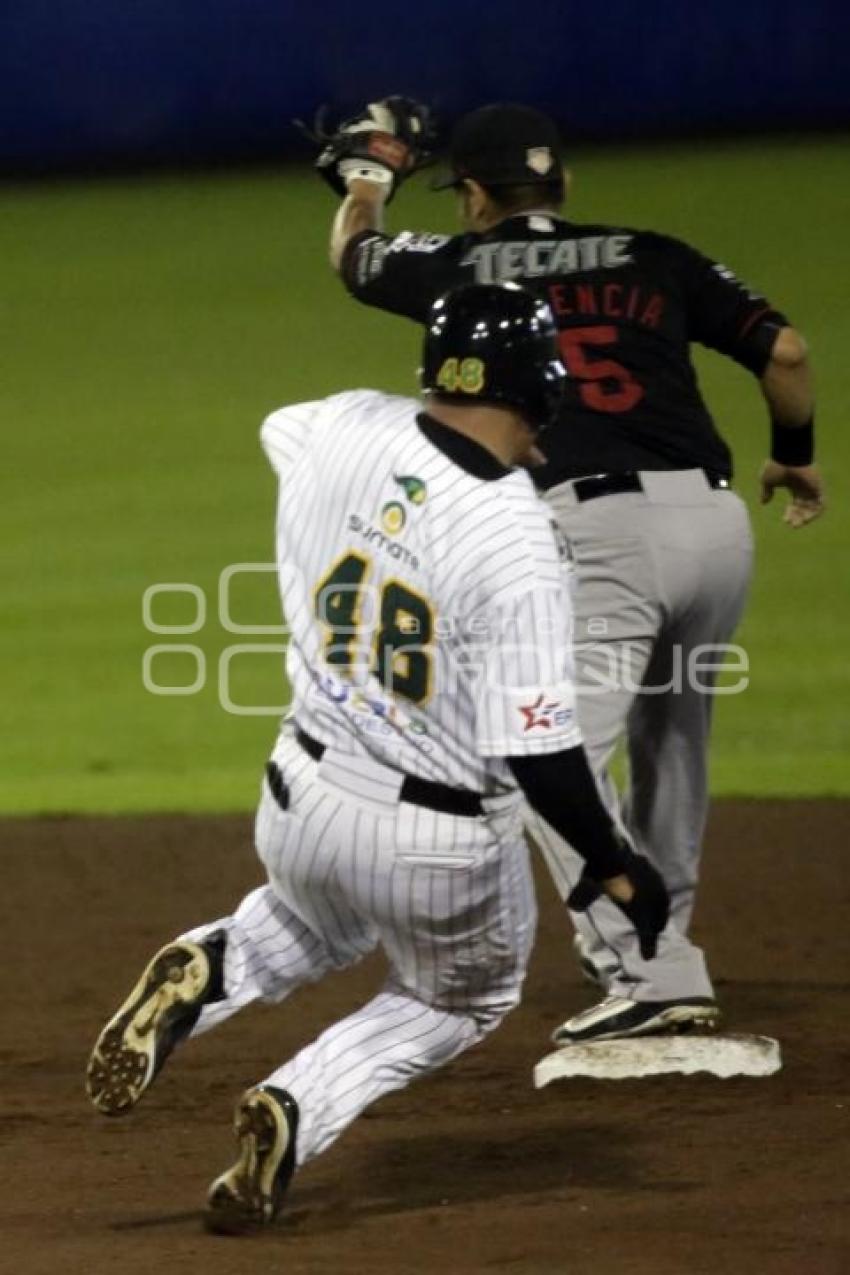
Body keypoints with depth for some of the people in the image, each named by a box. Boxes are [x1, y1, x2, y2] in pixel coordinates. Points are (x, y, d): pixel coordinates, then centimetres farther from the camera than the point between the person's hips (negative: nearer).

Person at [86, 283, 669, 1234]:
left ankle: (205, 974, 4)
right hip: (442, 848, -4)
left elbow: (281, 427, 18)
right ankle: (295, 1112, 2)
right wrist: (615, 869, -8)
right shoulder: (516, 548, -25)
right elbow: (537, 753, -23)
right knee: (464, 1001, 26)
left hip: (302, 799, 4)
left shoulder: (345, 429, -10)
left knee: (319, 923, 37)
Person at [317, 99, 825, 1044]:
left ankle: (646, 977, -24)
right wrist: (794, 457, 31)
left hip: (598, 531, -5)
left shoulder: (458, 268, 13)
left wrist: (372, 174, 55)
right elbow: (784, 351, 12)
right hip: (717, 521, 5)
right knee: (670, 735, 25)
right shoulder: (654, 259, 18)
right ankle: (663, 947, 36)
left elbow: (351, 255, 34)